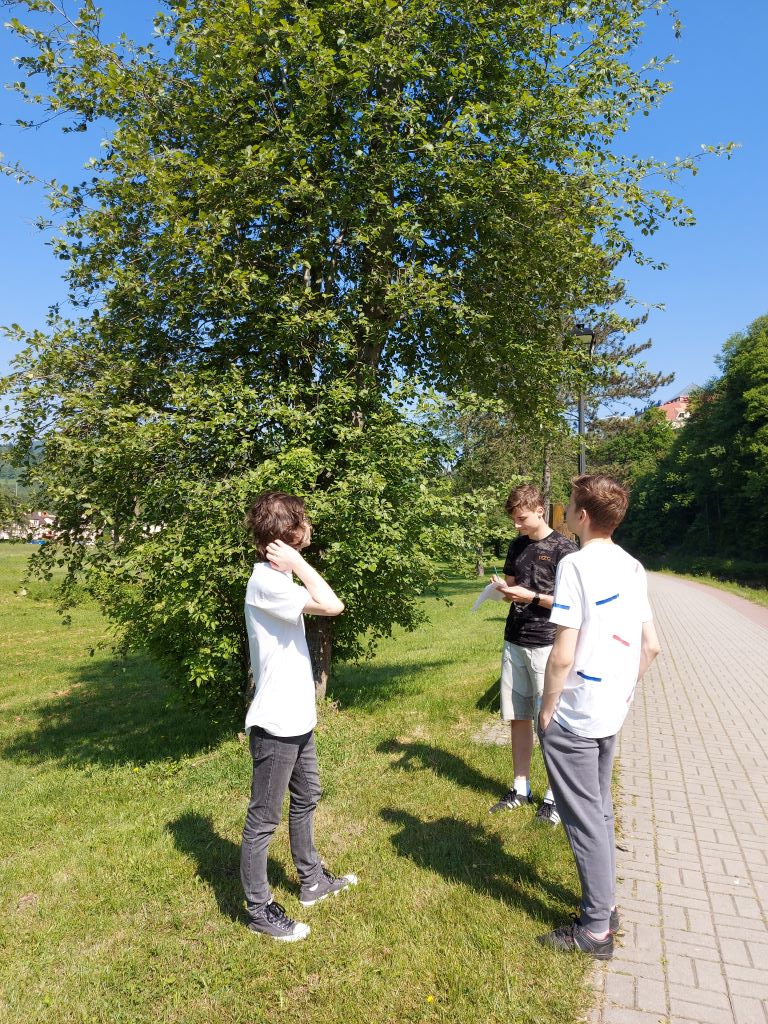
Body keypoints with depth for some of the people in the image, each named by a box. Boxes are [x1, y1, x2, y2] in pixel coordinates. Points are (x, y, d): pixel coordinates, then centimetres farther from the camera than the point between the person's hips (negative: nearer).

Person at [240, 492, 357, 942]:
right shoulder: (266, 582, -24)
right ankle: (259, 908, 25)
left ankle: (312, 880, 44)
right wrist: (298, 562, -25)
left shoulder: (278, 579, 7)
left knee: (305, 800, 25)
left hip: (297, 719, 10)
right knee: (264, 819, 7)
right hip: (276, 725, -10)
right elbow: (332, 605, -33)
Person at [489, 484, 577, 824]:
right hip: (514, 642, 6)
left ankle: (554, 795, 16)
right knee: (518, 717, 11)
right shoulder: (517, 546, 11)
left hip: (545, 645, -6)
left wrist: (531, 596, -17)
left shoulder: (562, 548, -8)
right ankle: (520, 788, 24)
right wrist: (504, 589, -2)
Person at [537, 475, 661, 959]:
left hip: (573, 717, -8)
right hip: (612, 712, 8)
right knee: (600, 809, 21)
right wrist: (626, 692, 18)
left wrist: (547, 710, -10)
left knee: (585, 818, 5)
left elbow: (562, 655, -22)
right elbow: (651, 645, 10)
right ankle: (606, 904, 35)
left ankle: (596, 929, 19)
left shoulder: (576, 564, -19)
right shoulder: (632, 567, 5)